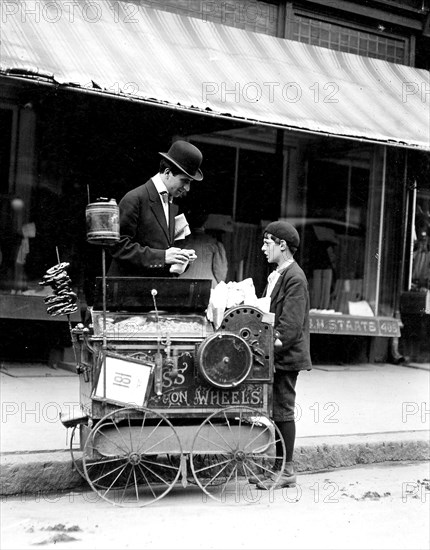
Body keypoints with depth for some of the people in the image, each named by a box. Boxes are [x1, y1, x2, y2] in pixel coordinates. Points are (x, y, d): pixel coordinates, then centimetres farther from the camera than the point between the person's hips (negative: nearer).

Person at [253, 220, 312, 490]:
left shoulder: (294, 277, -13)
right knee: (275, 411, 11)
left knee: (283, 411, -3)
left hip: (286, 356, -9)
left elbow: (291, 326, -19)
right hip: (274, 356, 9)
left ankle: (287, 471, 6)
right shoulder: (276, 275, 16)